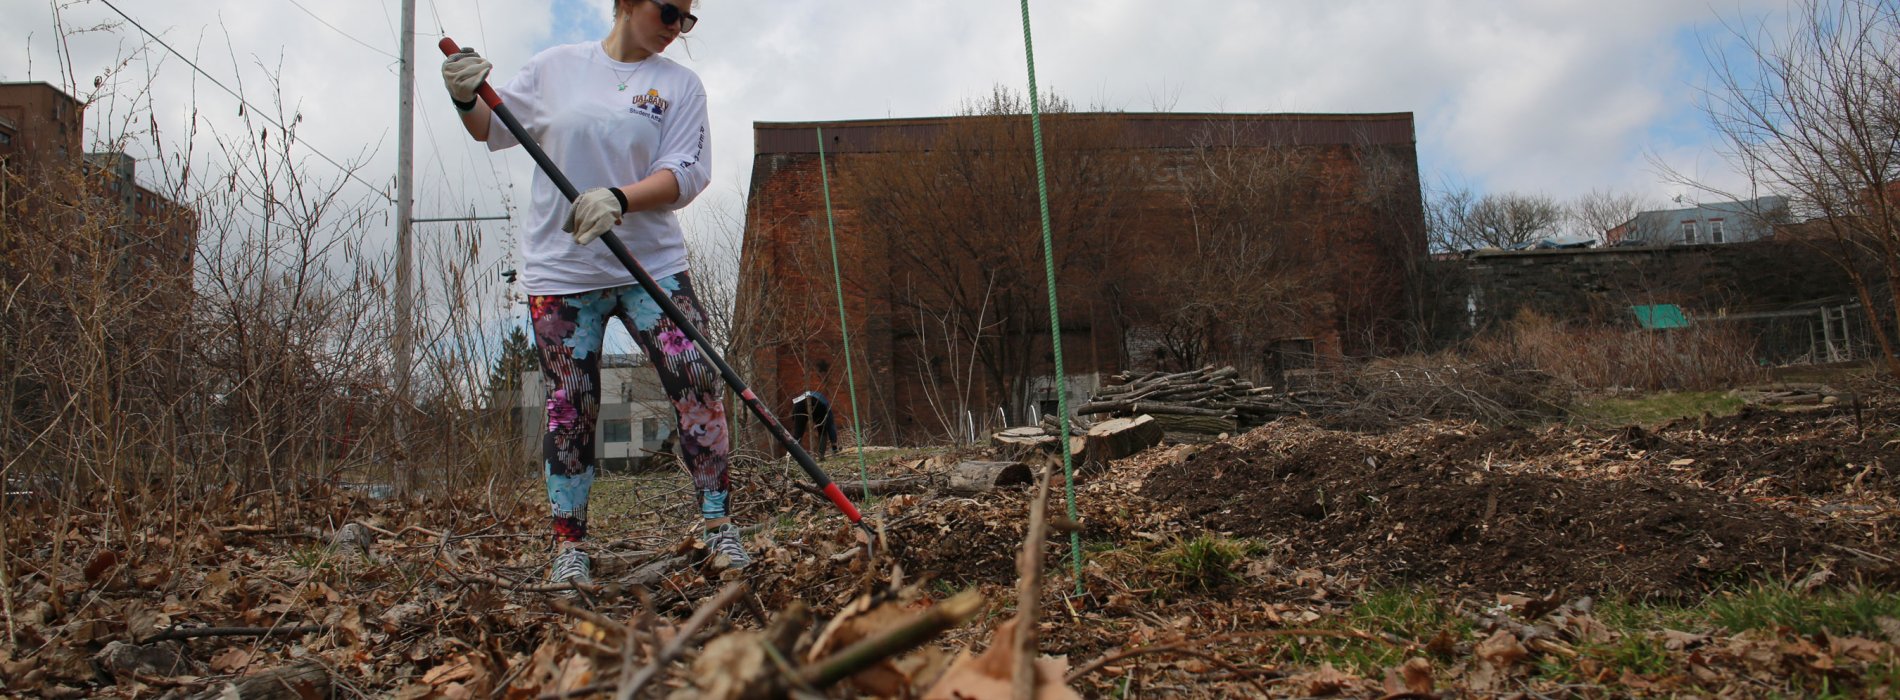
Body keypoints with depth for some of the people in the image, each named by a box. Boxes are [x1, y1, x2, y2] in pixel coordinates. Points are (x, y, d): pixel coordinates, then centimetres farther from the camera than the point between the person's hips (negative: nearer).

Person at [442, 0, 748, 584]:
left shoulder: (680, 85, 6)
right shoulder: (555, 66, 8)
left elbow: (687, 173, -6)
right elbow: (492, 129, 16)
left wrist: (620, 199, -22)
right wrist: (466, 99, -7)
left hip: (652, 265, 0)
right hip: (560, 271, 0)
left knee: (696, 381, -11)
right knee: (569, 408, 1)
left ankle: (719, 526, 0)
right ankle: (569, 546, 10)